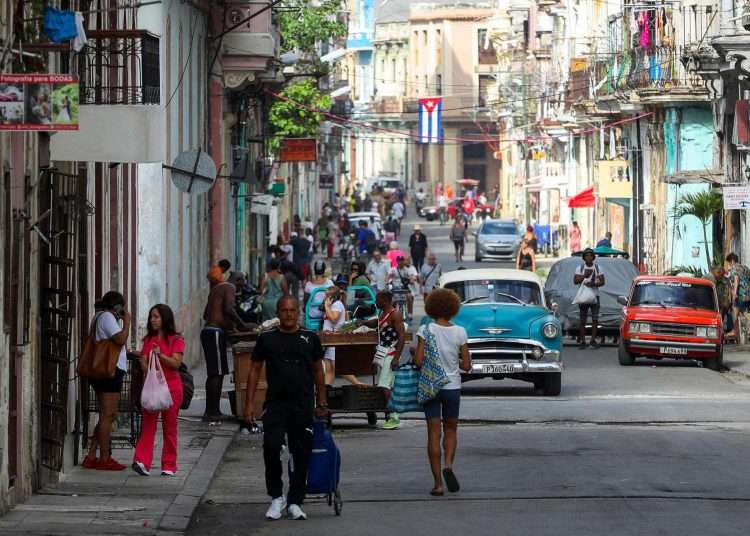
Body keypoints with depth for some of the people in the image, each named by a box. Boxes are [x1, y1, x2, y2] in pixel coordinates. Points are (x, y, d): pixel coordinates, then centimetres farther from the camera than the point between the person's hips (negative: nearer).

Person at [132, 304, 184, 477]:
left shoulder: (176, 340, -1)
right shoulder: (149, 340, 13)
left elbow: (176, 363, -11)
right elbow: (143, 363, 9)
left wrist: (160, 355, -23)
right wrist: (146, 366, -13)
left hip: (171, 386, -3)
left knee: (170, 427, 3)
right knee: (148, 424, -8)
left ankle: (169, 466, 8)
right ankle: (142, 462, -17)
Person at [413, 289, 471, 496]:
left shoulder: (426, 330, -9)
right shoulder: (460, 332, -4)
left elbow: (418, 361, -14)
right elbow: (466, 365, -2)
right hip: (452, 386, 1)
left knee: (433, 433, 3)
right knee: (451, 429, 18)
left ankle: (438, 483, 0)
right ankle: (448, 465, -8)